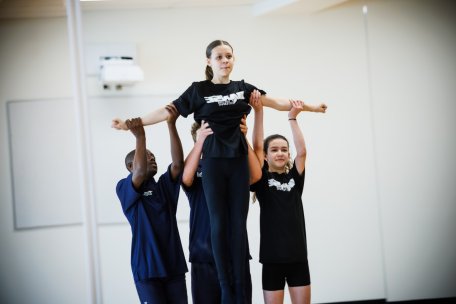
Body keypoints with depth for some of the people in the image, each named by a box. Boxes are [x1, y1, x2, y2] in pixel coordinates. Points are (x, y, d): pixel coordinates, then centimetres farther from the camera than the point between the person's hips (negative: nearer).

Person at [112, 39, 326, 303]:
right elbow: (168, 111, 0)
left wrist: (306, 107, 8)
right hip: (213, 162, -2)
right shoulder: (199, 90, 2)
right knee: (219, 224, -3)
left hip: (239, 161, 2)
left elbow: (275, 102, 13)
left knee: (239, 224, 0)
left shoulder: (242, 88, 10)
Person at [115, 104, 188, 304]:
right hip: (147, 268, -4)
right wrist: (140, 137, -26)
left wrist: (171, 125, -13)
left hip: (174, 264, 4)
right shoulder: (124, 188, 2)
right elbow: (140, 172, -19)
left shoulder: (164, 186, 13)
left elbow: (178, 163, -4)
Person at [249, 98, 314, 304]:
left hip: (298, 255, 3)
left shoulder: (295, 178, 9)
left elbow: (302, 151, -4)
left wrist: (292, 118, -4)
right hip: (272, 257, -2)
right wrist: (258, 112, -14)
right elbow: (257, 147, -8)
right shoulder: (262, 180, 1)